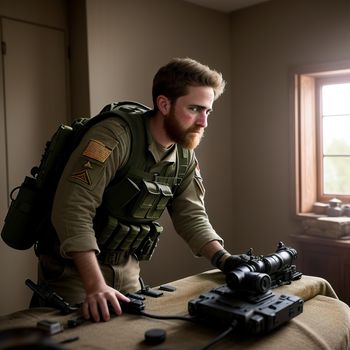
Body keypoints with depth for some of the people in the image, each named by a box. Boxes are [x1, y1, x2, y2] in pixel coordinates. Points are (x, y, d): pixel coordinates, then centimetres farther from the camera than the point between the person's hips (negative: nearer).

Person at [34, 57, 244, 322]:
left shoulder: (185, 156, -1)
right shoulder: (115, 137, -25)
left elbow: (192, 216, 3)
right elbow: (73, 210, -31)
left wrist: (223, 259, -12)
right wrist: (95, 286, -36)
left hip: (127, 269, 7)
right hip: (74, 267, -6)